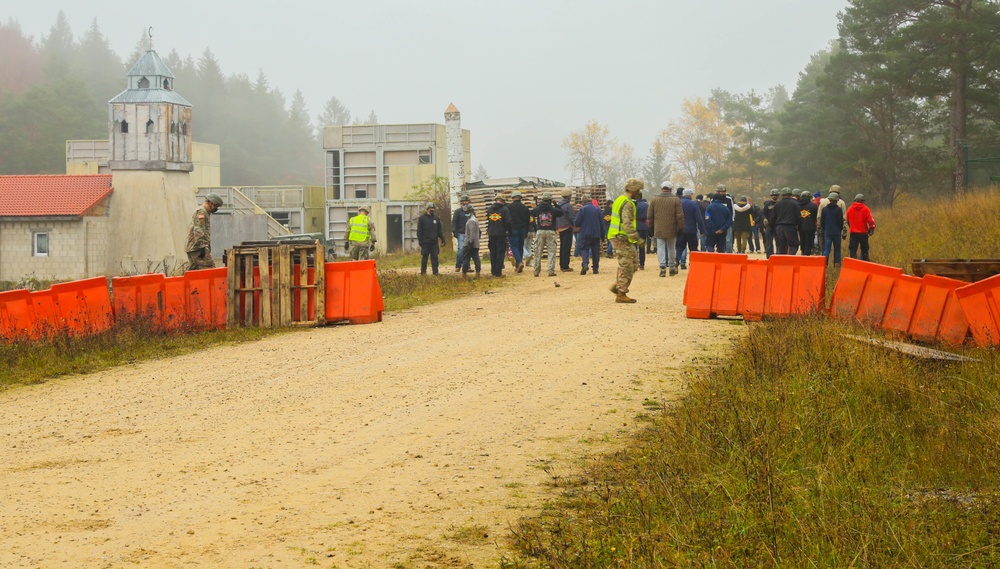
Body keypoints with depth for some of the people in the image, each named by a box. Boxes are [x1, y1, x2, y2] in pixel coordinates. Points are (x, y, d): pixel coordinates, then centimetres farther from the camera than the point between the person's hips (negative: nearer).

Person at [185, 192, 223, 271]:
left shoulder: (206, 212, 25)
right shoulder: (201, 211, -9)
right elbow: (198, 231, -19)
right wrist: (201, 247, -23)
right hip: (197, 247, -11)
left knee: (192, 270, 8)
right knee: (210, 269, -16)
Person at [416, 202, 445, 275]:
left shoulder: (436, 218, 12)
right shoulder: (422, 218, 0)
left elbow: (439, 231, 18)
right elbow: (419, 231, -2)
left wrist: (443, 240, 12)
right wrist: (420, 241, -10)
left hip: (434, 242, 3)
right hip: (425, 242, -3)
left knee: (435, 257, -1)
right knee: (424, 257, 2)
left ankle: (435, 271, 1)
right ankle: (423, 272, 10)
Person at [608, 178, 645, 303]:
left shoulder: (620, 200, 16)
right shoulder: (628, 204, -17)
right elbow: (627, 224, -26)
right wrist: (637, 239, -24)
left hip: (618, 237, 10)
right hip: (622, 238, -10)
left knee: (634, 261, 16)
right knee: (626, 266, -4)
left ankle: (617, 286, 17)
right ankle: (621, 294, 0)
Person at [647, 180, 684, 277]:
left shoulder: (654, 199, 1)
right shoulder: (675, 200, -3)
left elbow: (650, 216, 6)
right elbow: (680, 216, -5)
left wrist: (651, 228, 14)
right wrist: (681, 228, 3)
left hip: (659, 230, 0)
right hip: (671, 230, 0)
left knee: (660, 247, 1)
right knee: (672, 248, 12)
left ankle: (662, 267, -11)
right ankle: (672, 267, 18)